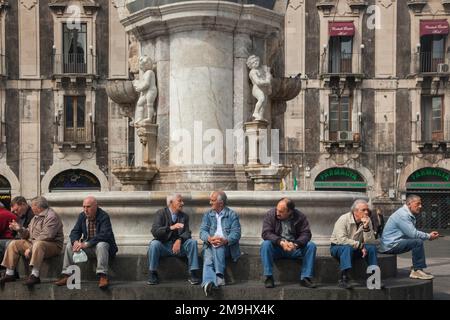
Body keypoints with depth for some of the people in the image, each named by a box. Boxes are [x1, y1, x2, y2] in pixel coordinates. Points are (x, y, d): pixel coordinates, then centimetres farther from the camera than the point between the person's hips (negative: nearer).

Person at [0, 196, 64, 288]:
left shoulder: (51, 216, -11)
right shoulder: (36, 217, 20)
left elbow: (46, 236, -22)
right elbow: (28, 234, 19)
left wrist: (30, 248, -23)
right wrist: (20, 229, 0)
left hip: (52, 245, -9)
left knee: (38, 244, -39)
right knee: (14, 244, 0)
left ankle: (35, 275, -42)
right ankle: (9, 274, -5)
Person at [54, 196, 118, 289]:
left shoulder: (104, 217, -18)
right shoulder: (82, 216, 3)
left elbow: (104, 235, -30)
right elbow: (75, 232, 2)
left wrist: (86, 244, -36)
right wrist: (75, 241, -23)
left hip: (102, 244, -6)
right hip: (87, 245, 6)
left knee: (101, 245, -38)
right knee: (70, 245, -10)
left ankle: (103, 276, -39)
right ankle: (67, 275, -10)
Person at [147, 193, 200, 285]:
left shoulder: (184, 216, 11)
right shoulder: (161, 213, -2)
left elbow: (187, 233, 0)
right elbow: (154, 231, -16)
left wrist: (179, 240, -23)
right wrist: (171, 228, -32)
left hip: (179, 246, 3)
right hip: (164, 246, -3)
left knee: (193, 242, -22)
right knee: (154, 243, -33)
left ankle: (193, 274, -20)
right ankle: (152, 275, -17)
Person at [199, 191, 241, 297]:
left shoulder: (232, 215, 10)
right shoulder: (207, 215, 19)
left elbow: (236, 233, -3)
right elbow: (203, 231, 5)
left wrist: (225, 240, -24)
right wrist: (209, 238, -19)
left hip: (227, 246, -2)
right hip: (210, 245, 2)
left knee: (219, 246, -37)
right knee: (208, 260, -31)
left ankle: (220, 275, -42)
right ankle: (208, 283, -55)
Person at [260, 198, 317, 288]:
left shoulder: (300, 217, -5)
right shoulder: (270, 215, -7)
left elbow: (306, 234, -11)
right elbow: (266, 233, -16)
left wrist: (295, 244, -31)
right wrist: (281, 242, -32)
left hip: (295, 248, 1)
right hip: (277, 248, -1)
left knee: (311, 245, -22)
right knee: (266, 244, -31)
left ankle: (305, 278, -18)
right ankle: (268, 277, -26)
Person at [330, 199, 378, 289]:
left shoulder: (367, 221, -4)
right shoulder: (343, 219, -18)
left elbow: (371, 242, -13)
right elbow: (341, 240, -29)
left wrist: (366, 227, -27)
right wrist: (360, 245, -27)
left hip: (357, 248, 5)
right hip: (338, 247, -5)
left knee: (372, 248, -19)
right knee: (347, 248, -37)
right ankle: (343, 279, -42)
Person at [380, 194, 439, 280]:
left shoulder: (409, 214, 15)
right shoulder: (402, 215, -18)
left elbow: (412, 232, 16)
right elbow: (413, 234, -23)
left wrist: (428, 235, 4)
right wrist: (428, 236, -10)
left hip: (394, 243, 11)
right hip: (390, 245, -11)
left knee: (419, 241, 16)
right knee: (418, 242, -21)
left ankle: (416, 269, 14)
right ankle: (417, 270, -12)